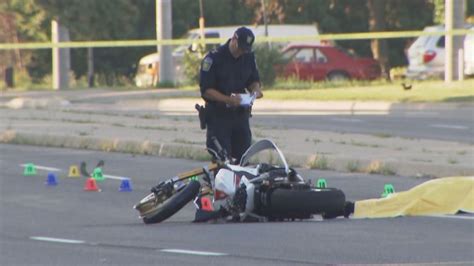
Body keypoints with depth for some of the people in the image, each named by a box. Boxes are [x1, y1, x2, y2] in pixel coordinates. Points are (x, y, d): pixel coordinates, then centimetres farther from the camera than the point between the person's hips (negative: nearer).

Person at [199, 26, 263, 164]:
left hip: (241, 114, 6)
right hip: (218, 115, -6)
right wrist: (228, 99, -26)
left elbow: (254, 80, 19)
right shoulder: (214, 58, -11)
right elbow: (206, 90, -13)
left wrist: (255, 89, -6)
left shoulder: (249, 57, 7)